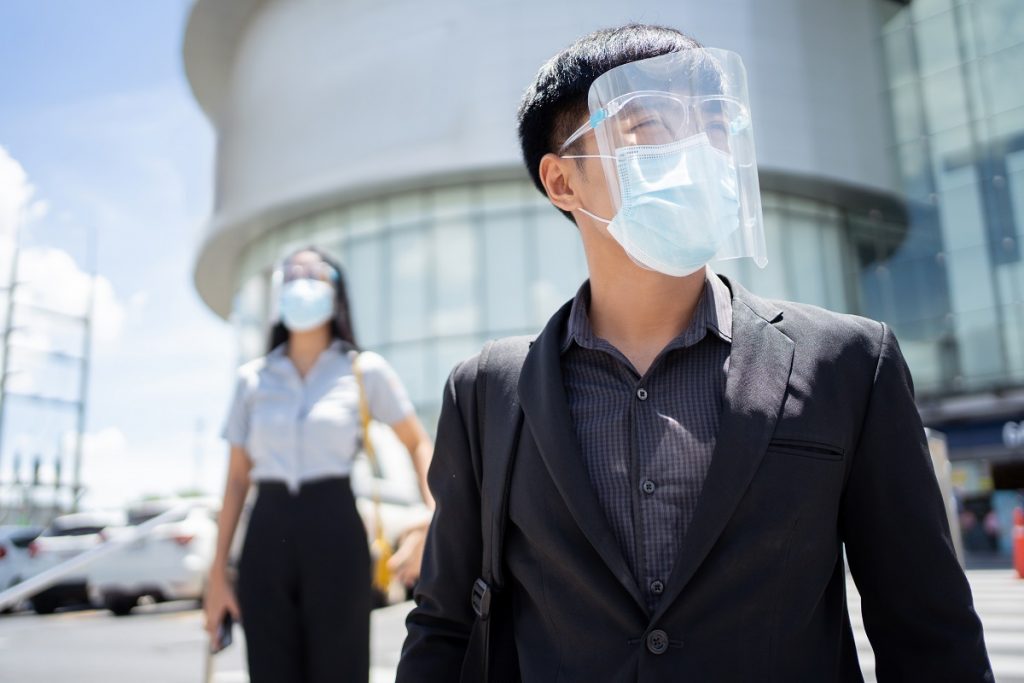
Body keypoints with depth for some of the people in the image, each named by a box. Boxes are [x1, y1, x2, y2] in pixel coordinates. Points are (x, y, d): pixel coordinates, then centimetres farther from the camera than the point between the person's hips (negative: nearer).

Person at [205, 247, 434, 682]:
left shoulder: (365, 370, 2)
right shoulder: (252, 378, 9)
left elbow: (419, 444, 9)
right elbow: (236, 480, 11)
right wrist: (218, 573, 7)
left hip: (335, 535, -2)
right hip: (266, 538, 3)